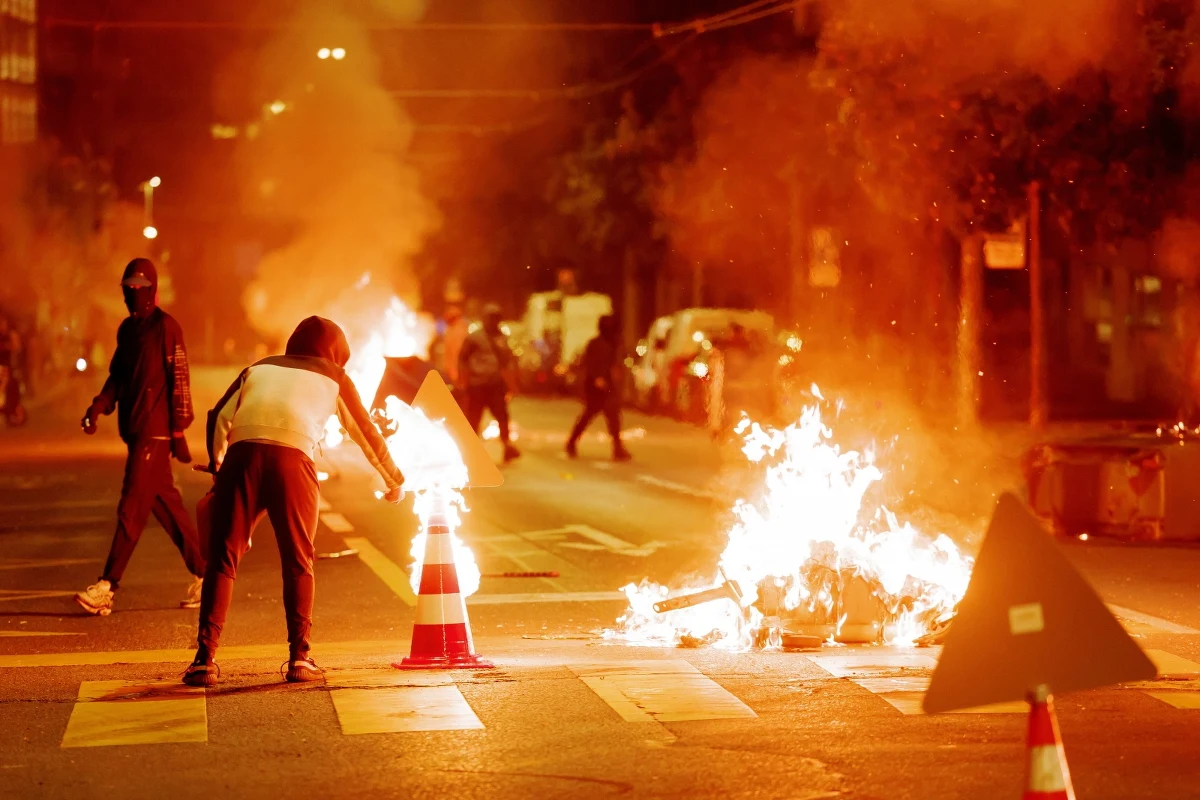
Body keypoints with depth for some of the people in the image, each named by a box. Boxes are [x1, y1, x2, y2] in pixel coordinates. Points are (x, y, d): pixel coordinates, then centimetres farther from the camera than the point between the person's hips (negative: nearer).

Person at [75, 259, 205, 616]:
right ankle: (202, 573, 19)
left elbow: (180, 380, -11)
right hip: (134, 429, 8)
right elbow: (118, 376, 18)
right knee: (165, 504, 11)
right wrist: (99, 405, 0)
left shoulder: (166, 327, -9)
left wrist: (178, 432, -13)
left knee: (132, 507, -9)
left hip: (155, 431, -8)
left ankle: (107, 586, -11)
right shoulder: (127, 329, 15)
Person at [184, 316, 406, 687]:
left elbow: (219, 419, 19)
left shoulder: (258, 368, 31)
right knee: (297, 562, 13)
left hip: (242, 454, 1)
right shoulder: (333, 377, 28)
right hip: (293, 458, -1)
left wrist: (216, 467, 30)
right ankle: (299, 657, 6)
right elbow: (366, 431, 35)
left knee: (222, 558, 5)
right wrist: (394, 479, 48)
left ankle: (205, 658, -3)